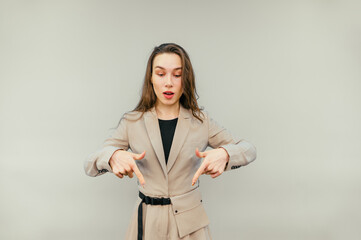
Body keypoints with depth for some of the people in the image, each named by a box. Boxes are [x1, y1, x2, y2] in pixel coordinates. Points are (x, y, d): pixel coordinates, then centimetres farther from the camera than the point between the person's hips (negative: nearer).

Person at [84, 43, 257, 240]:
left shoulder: (201, 121, -3)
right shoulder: (132, 122, -4)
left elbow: (249, 149, -3)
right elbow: (90, 165, -7)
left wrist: (224, 154, -27)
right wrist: (113, 156, -31)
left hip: (190, 220, 0)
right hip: (147, 221, 0)